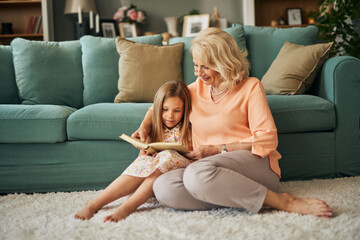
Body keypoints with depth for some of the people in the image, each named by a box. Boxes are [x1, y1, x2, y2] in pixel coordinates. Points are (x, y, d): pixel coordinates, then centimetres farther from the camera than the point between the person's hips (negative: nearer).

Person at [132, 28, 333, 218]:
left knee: (198, 174, -39)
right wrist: (145, 126, 12)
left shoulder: (251, 87, 3)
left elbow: (267, 139, -6)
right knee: (162, 187, -26)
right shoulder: (197, 88, 19)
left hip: (253, 162, -4)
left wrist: (217, 149, -9)